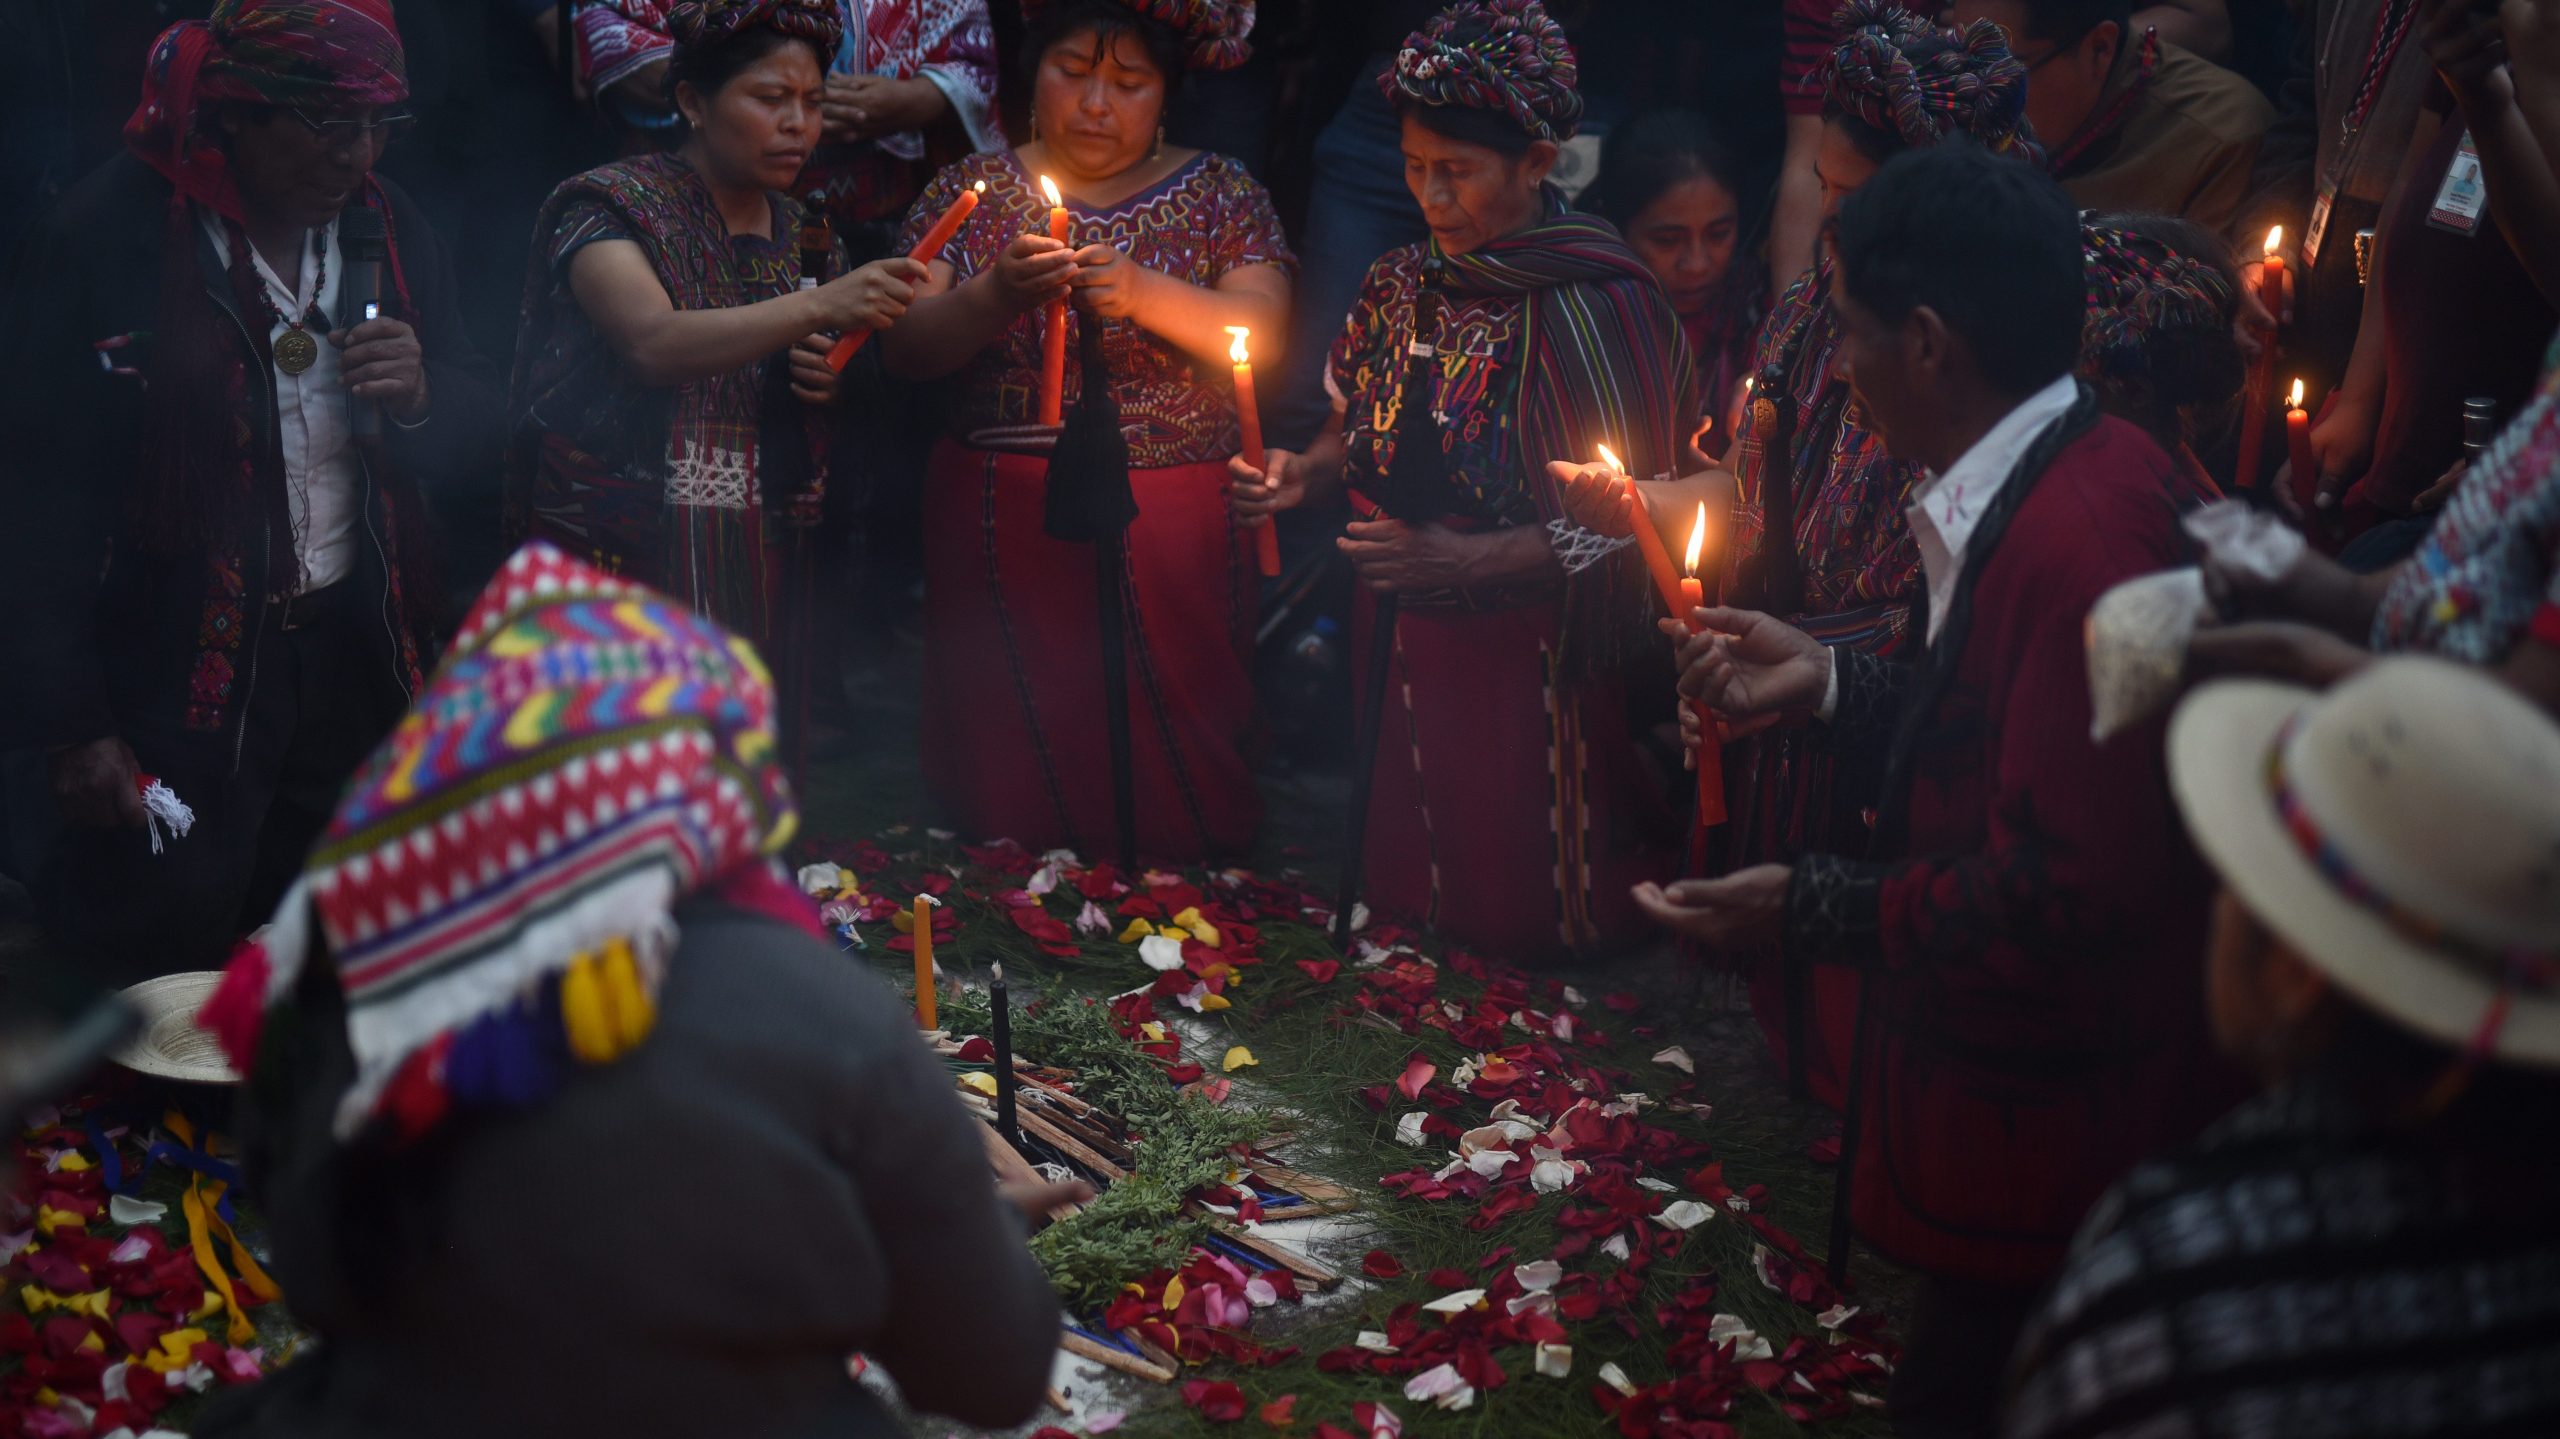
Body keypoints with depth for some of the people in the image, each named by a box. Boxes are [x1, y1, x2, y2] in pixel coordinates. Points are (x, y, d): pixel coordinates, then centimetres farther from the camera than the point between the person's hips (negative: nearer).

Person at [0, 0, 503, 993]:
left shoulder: (392, 230, 5)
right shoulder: (111, 235, -11)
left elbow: (475, 430, 13)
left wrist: (419, 400, -12)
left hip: (359, 663, 5)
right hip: (178, 678, -4)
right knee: (155, 994, -1)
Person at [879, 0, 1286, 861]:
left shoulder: (1218, 193, 7)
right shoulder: (975, 190, 9)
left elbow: (1264, 335, -6)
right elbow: (904, 352, 1)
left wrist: (1144, 293, -21)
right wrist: (992, 298, -18)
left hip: (1175, 525, -1)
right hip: (1003, 522, 1)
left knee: (1171, 783, -2)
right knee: (1008, 774, 1)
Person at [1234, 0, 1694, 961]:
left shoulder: (1595, 304, -17)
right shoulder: (1401, 286, 3)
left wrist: (1469, 562, -24)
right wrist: (1305, 475, -3)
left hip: (1531, 658, -6)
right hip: (1401, 654, 6)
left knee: (1519, 919, 6)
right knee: (1403, 883, 18)